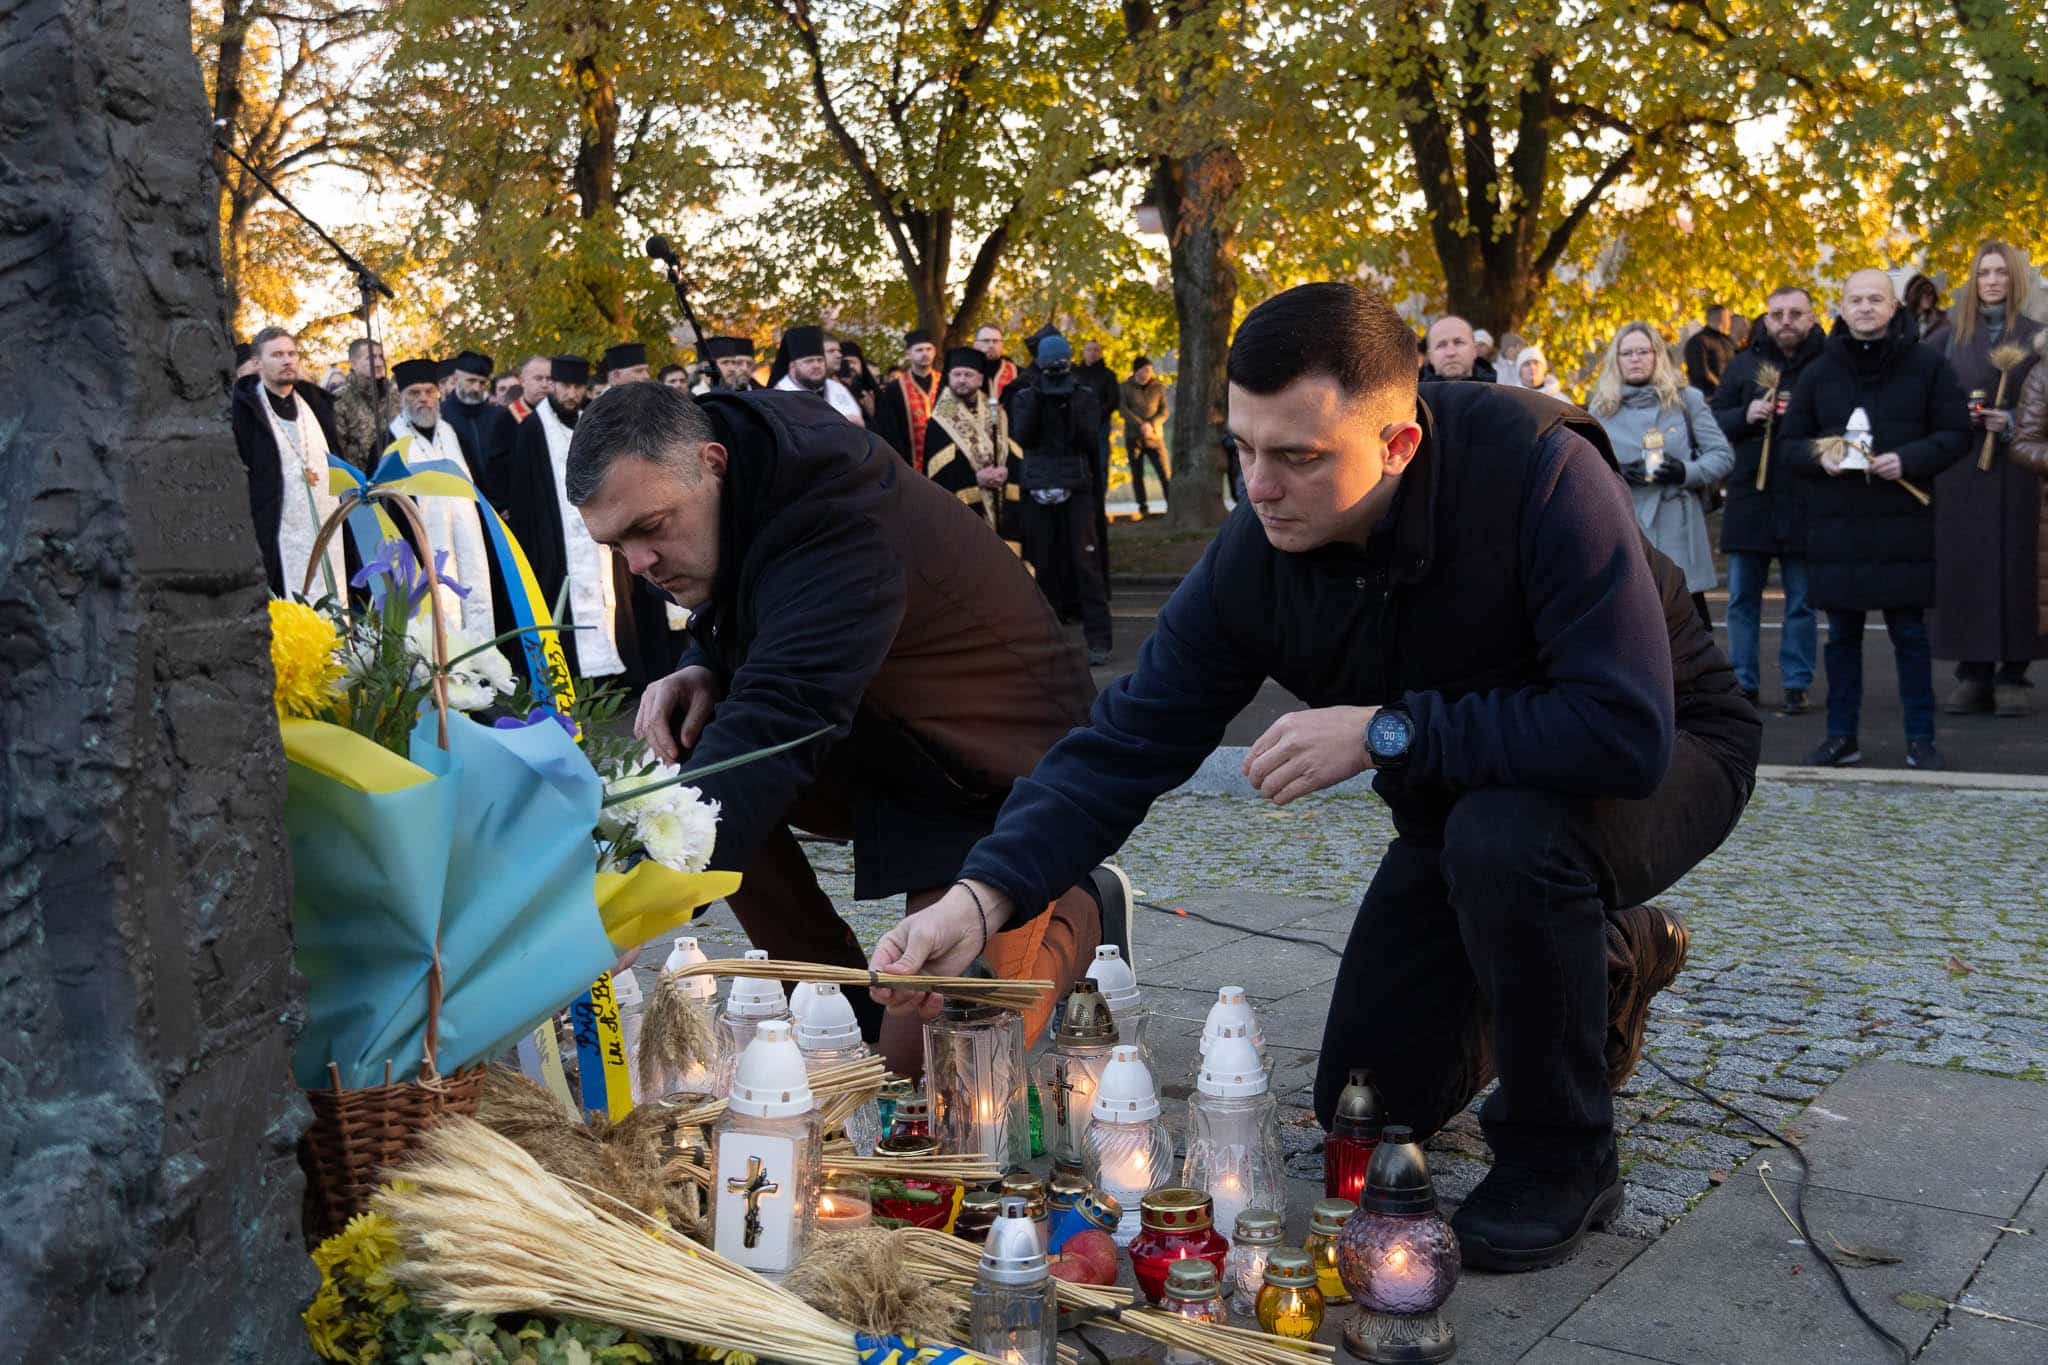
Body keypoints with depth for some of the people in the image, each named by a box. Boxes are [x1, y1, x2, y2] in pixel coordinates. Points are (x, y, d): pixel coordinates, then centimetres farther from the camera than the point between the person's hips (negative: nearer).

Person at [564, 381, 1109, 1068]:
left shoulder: (841, 531, -33)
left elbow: (774, 724, -46)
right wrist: (702, 672, -14)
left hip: (995, 779, -8)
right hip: (878, 746, 9)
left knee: (923, 1056, -16)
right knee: (685, 749, -14)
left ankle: (1083, 911, 13)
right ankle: (846, 998, 1)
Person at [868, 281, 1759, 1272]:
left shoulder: (1540, 473, -36)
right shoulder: (1253, 558, -20)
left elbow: (1628, 731, -41)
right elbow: (1128, 742, -19)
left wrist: (1386, 730, -38)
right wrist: (984, 895, -34)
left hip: (1662, 757, -5)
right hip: (1460, 794, 5)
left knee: (1505, 834, -40)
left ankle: (1560, 1159, -14)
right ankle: (1606, 963, 28)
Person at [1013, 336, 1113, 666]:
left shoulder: (1084, 397, 8)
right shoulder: (1024, 398, 10)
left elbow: (1087, 439, -4)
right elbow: (1022, 437, -4)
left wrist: (1069, 408, -15)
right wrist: (1037, 403, -13)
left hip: (1077, 489, -1)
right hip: (1037, 490, 1)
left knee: (1085, 562, -9)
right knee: (1042, 565, -2)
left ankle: (1098, 639, -9)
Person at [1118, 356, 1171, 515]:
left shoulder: (1158, 387, 8)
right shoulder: (1126, 387, 4)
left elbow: (1164, 411, 3)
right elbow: (1123, 409, -6)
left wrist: (1151, 424, -15)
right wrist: (1141, 425, -17)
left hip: (1155, 437, 1)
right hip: (1133, 437, 0)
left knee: (1165, 475, -7)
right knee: (1137, 475, 1)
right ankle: (1142, 508, 8)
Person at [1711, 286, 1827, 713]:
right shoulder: (1743, 365, 7)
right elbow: (1712, 419, 8)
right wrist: (1745, 416, -10)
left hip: (1805, 502, -3)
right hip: (1749, 497, 3)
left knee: (1802, 603, 6)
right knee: (1742, 600, 8)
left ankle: (1796, 685, 14)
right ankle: (1743, 682, 17)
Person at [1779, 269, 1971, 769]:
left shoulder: (1927, 365, 2)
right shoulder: (1819, 371, 8)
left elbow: (1955, 433, 2)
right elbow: (1789, 443, 11)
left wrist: (1908, 460, -15)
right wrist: (1819, 456, -11)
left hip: (1903, 525, -2)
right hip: (1835, 526, 2)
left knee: (1910, 634, 4)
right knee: (1842, 635, 9)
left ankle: (1920, 738, 14)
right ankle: (1841, 736, 17)